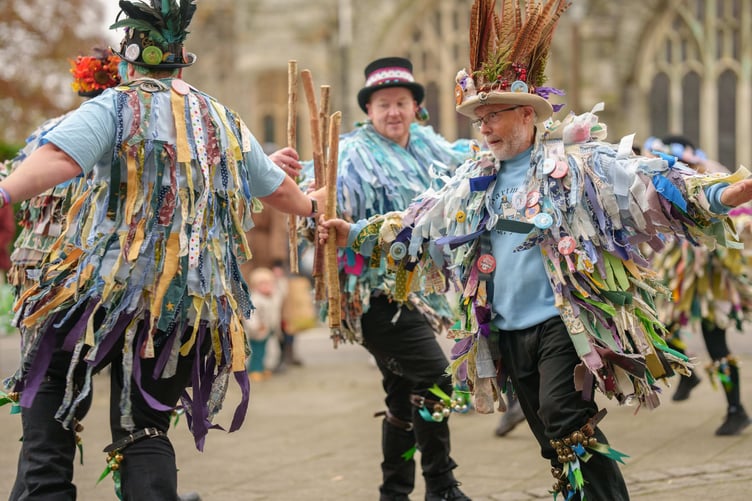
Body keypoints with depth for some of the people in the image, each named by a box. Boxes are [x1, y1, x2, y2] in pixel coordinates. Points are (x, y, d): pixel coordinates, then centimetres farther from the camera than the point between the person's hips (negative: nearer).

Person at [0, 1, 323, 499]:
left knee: (48, 384, 16)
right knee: (145, 427, 11)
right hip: (192, 304, 5)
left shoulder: (116, 107, -3)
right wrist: (312, 206, 50)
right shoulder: (225, 122, 15)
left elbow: (59, 157, -22)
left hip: (110, 286, -4)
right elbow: (279, 189, 29)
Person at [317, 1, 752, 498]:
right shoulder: (476, 181, 13)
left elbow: (650, 185, -16)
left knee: (569, 426, -19)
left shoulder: (576, 162, -6)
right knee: (555, 441, 9)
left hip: (563, 323, -6)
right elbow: (416, 224, 22)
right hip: (507, 331, 7)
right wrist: (356, 233, 20)